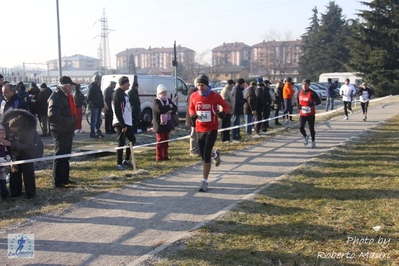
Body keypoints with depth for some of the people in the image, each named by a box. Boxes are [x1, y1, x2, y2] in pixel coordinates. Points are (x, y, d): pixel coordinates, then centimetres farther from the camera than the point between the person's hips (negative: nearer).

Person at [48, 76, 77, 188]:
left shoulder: (66, 96, 13)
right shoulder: (56, 97, -19)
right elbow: (52, 116, -31)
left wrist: (72, 123, 11)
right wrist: (69, 121, -24)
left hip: (68, 131, 10)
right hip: (60, 131, -10)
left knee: (66, 156, 18)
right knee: (60, 156, -4)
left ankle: (65, 179, 29)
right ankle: (57, 182, 2)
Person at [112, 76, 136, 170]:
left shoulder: (123, 93, 16)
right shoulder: (117, 94, -14)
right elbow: (117, 111, -20)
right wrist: (123, 125, -22)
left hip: (127, 123, 10)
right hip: (121, 124, -10)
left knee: (132, 140, 14)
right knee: (121, 143, -3)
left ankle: (126, 160, 25)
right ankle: (119, 164, 6)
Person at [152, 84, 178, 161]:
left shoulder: (169, 100, 12)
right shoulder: (156, 101, -10)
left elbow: (175, 108, 2)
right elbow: (160, 109, -27)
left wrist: (169, 110, -18)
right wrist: (169, 107, -15)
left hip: (167, 124, 7)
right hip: (159, 124, -6)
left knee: (166, 141, 12)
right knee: (160, 141, -2)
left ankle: (165, 156, 20)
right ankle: (159, 157, 4)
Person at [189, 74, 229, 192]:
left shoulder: (215, 96, -9)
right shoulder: (194, 96, 0)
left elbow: (225, 105, 4)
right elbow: (191, 108, 15)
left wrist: (223, 113, -18)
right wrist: (193, 115, -8)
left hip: (212, 129, -4)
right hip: (199, 129, 4)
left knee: (206, 155, -10)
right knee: (203, 155, 11)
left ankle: (204, 181, 1)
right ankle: (215, 154, 46)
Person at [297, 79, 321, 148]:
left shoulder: (312, 93, -10)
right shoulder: (299, 93, 5)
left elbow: (319, 101, -12)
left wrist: (313, 104, -30)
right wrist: (298, 106, 0)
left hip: (311, 114, -3)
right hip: (302, 114, 3)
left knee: (311, 128, 5)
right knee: (301, 127, -11)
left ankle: (313, 141, 24)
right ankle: (305, 137, 19)